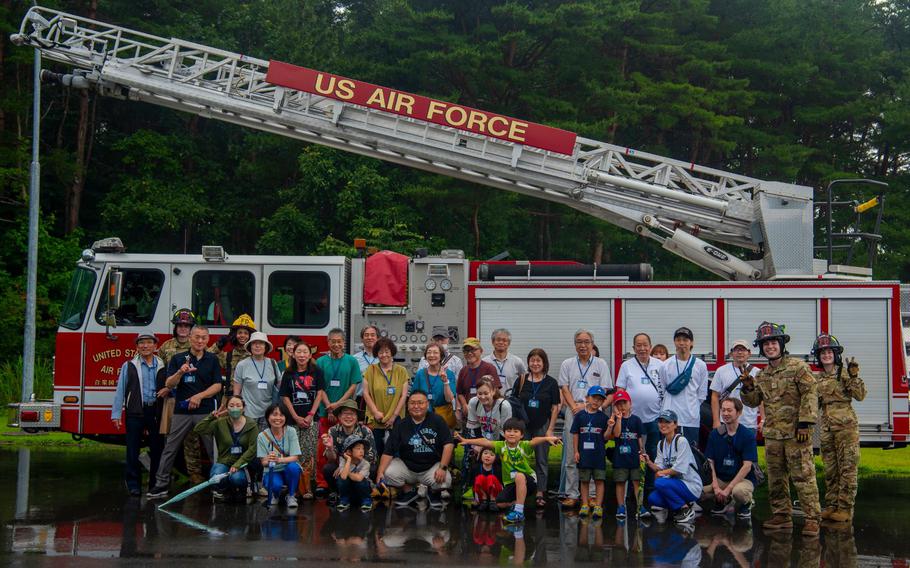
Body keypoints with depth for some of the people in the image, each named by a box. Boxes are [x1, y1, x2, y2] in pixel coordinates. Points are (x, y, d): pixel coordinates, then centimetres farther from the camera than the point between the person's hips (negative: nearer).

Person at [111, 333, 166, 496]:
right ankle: (133, 485, 9)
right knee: (133, 450, 1)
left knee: (157, 449, 6)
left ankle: (155, 484, 16)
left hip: (156, 412, 1)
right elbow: (120, 390, 2)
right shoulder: (129, 366, 4)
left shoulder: (162, 367, 8)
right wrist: (116, 414, -2)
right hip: (135, 413, -1)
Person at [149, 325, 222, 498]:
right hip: (182, 411, 0)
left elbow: (217, 385, 1)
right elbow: (169, 384, -1)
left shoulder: (212, 360, 7)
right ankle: (161, 484, 5)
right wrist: (180, 372, -18)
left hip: (206, 411, 0)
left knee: (213, 449, 1)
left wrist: (199, 396, -11)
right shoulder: (178, 359, 6)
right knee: (170, 448, 1)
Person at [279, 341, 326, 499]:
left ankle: (308, 487, -6)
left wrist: (310, 415, -7)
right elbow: (285, 397, 5)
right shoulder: (288, 374, 7)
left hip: (312, 420, -1)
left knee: (309, 453, -8)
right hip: (293, 420, 1)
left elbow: (319, 394, 1)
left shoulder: (316, 372, 5)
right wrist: (296, 417, -4)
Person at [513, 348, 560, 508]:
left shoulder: (551, 383, -1)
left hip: (542, 426, -1)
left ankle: (540, 493, 9)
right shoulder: (522, 381, 3)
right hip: (523, 425, 2)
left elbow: (555, 408, 0)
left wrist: (550, 429, -6)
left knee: (541, 460, 4)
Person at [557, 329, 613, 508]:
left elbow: (605, 391, 3)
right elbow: (565, 388, 7)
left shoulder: (601, 364, 8)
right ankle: (571, 494, 3)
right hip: (573, 412, 1)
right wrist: (574, 406, -8)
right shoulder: (567, 364, 14)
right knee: (571, 456, -1)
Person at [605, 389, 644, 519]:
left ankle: (640, 506, 4)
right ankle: (620, 507, 10)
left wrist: (642, 450, -3)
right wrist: (619, 418, -19)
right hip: (620, 456, 0)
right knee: (620, 482, 4)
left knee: (637, 481, 1)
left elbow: (640, 437, 7)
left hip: (634, 455, 0)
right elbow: (616, 434, -14)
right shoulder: (615, 420, 1)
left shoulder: (636, 420, 4)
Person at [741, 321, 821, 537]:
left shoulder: (797, 367, -3)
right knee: (776, 478, 10)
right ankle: (782, 515, 20)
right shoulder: (762, 375, 16)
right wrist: (748, 388, 0)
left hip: (796, 433, -7)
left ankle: (812, 518, -7)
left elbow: (810, 394, -9)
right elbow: (753, 402, 21)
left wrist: (804, 423, -16)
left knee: (803, 476, -9)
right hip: (772, 434, 7)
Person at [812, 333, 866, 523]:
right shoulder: (817, 379, 14)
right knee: (830, 469, 9)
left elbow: (860, 395, -10)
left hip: (846, 425, -6)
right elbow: (814, 405, 22)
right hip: (827, 427, 6)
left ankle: (845, 508, -3)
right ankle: (831, 505, 16)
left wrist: (854, 377, -20)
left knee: (847, 468, -5)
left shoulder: (845, 372, -1)